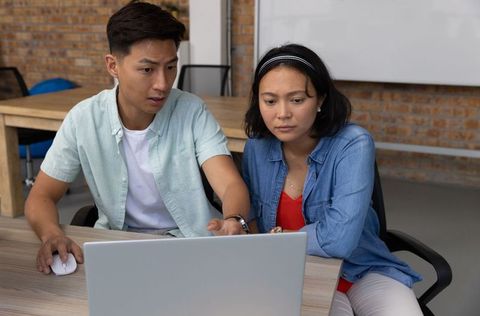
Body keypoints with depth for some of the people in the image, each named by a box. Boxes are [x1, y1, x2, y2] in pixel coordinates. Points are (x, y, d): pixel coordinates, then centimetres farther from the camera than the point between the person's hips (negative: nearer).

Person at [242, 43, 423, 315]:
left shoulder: (353, 145, -19)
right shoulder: (256, 148, -5)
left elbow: (340, 238, -29)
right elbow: (251, 218, 10)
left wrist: (280, 238, -15)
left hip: (364, 272, -1)